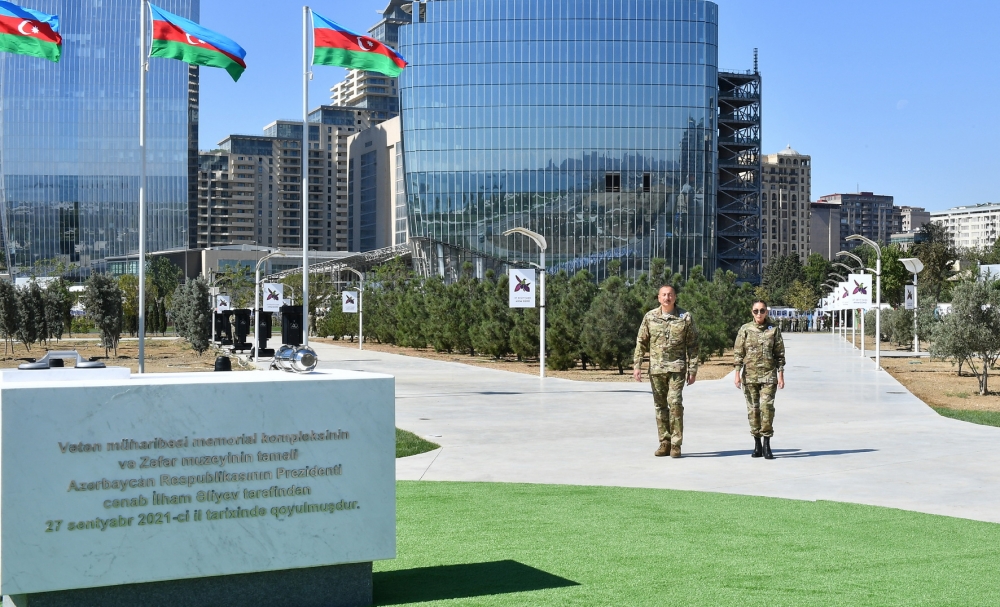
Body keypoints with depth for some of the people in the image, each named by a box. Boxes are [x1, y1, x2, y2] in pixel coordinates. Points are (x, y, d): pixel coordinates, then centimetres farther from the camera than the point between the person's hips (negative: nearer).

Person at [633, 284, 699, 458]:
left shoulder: (685, 317, 0)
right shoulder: (650, 317, 5)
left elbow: (692, 345, 2)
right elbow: (641, 342, 9)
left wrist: (693, 370, -2)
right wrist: (637, 365, 1)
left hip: (677, 367, -3)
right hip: (656, 368, 3)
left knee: (675, 403, -12)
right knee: (660, 405, 6)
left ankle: (676, 444, -5)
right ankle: (664, 443, 14)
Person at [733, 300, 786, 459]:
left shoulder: (774, 330, 4)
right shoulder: (745, 330, 4)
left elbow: (780, 354, 6)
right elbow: (738, 352, 4)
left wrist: (781, 375, 1)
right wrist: (737, 374, -2)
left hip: (768, 375, -1)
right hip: (750, 376, 1)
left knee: (767, 407, -12)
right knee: (753, 409, 5)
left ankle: (767, 445, -6)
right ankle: (757, 444, 14)